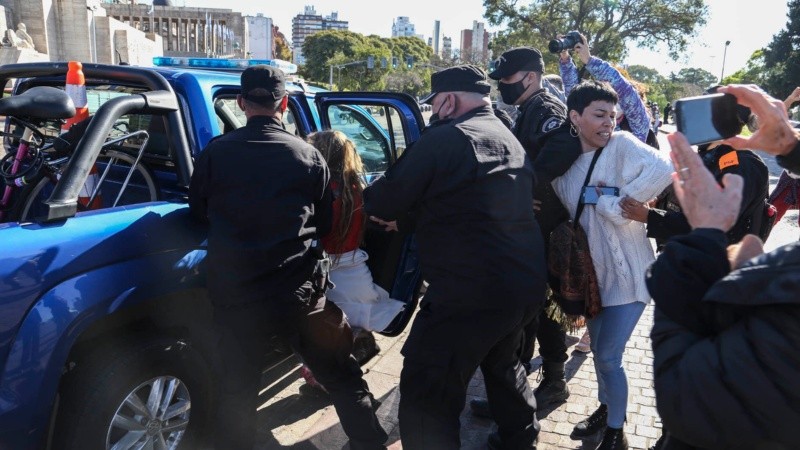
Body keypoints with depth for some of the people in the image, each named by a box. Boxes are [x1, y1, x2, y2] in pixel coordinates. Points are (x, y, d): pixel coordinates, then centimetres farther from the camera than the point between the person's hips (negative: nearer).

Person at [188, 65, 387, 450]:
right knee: (343, 377, 16)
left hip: (234, 293, 1)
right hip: (298, 291, 0)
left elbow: (197, 211, 12)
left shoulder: (215, 152, -4)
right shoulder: (309, 155, -4)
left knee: (236, 391, 16)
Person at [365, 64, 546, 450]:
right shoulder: (510, 141, 16)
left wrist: (386, 208, 15)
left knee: (426, 398, 1)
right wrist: (405, 214, 20)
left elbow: (381, 203, -9)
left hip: (469, 292, -10)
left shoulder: (445, 138, -12)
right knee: (502, 363, 32)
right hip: (525, 285, 10)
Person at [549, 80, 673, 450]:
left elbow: (662, 168, -32)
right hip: (591, 270, 5)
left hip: (626, 272, -5)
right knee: (598, 350, 19)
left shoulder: (621, 144, -14)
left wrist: (615, 202, -26)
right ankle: (606, 408, 44)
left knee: (608, 357, -1)